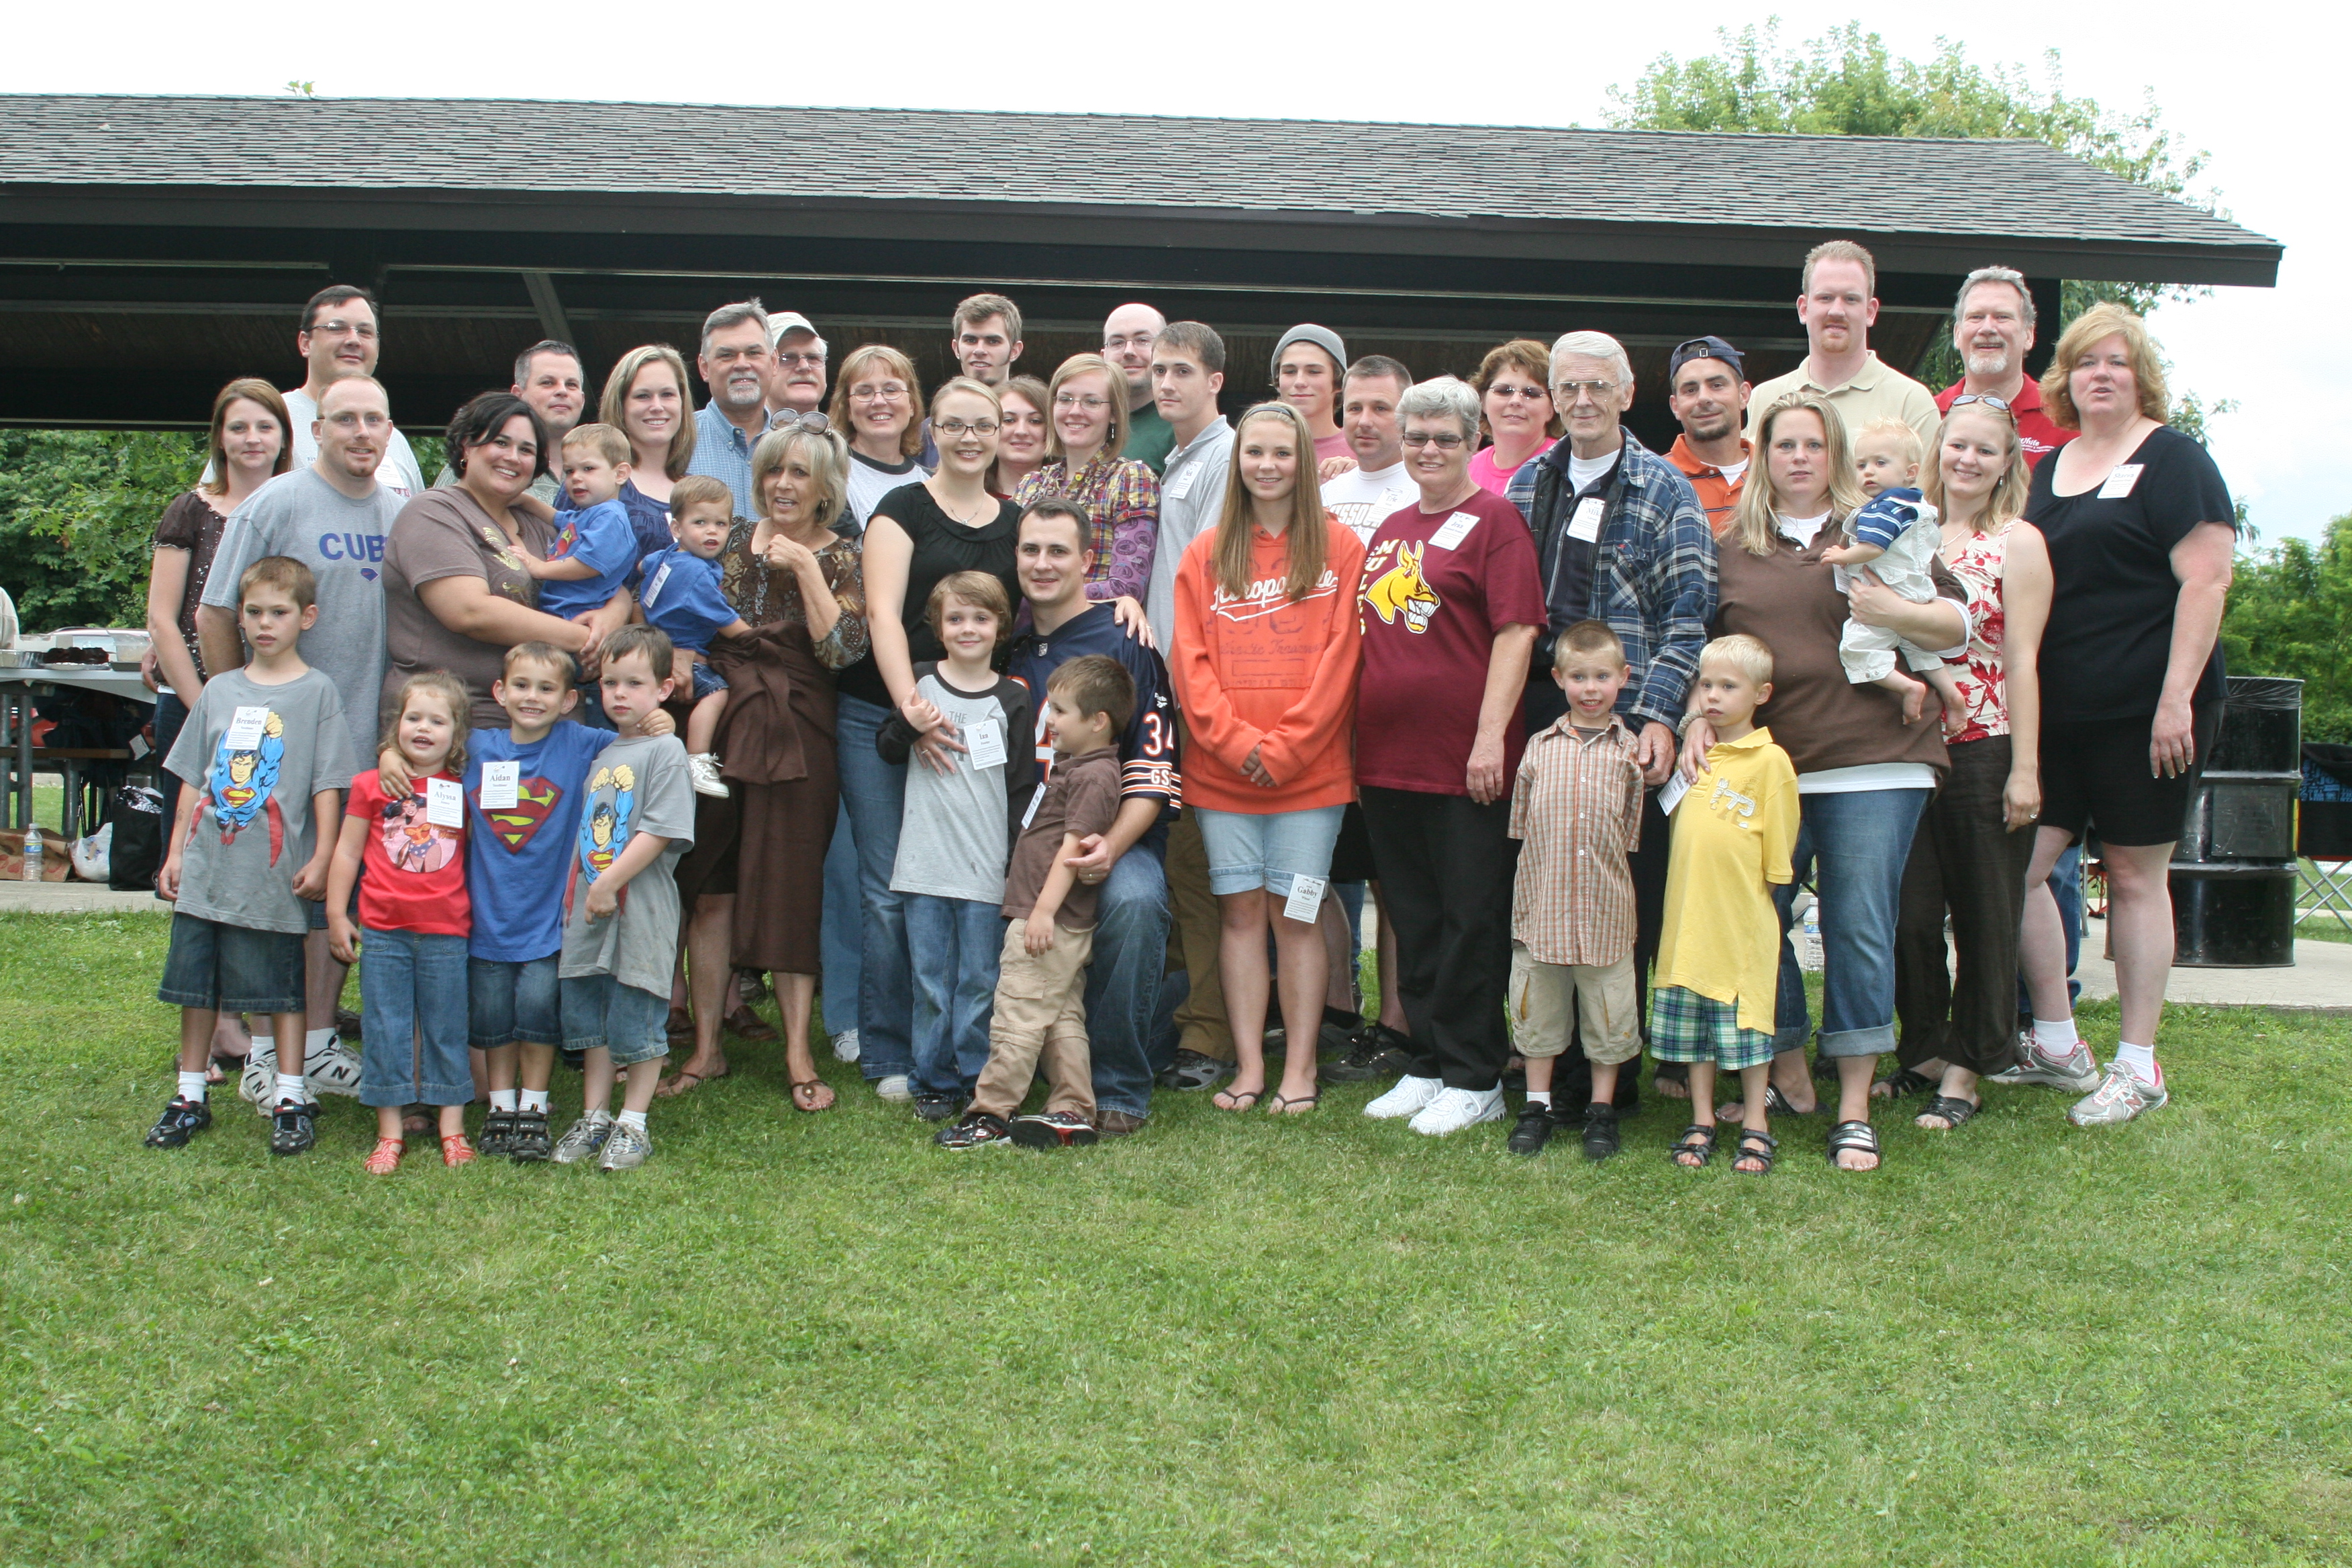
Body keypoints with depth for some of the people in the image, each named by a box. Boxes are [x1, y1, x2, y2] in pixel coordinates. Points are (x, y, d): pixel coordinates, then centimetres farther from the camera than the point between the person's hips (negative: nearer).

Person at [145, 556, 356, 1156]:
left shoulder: (318, 692, -2)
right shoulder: (219, 690, 10)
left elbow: (327, 786, -5)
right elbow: (193, 780, 14)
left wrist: (321, 858, -10)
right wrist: (175, 853, 10)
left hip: (274, 875, -4)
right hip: (204, 870, 4)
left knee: (281, 988, 3)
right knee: (196, 983, 10)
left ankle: (291, 1099, 12)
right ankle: (190, 1097, 22)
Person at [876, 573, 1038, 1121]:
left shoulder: (1012, 700, 2)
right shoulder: (920, 682, 6)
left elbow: (1025, 788, 3)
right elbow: (887, 751, 12)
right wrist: (908, 725, -10)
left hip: (988, 869, -1)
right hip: (925, 865, 2)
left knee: (981, 981, 3)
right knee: (931, 979, 7)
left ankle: (981, 1083, 14)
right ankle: (934, 1082, 18)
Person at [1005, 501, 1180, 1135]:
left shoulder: (1124, 643, -2)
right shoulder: (1007, 646, 13)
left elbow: (1153, 768, -8)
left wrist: (1113, 845, -24)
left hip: (1118, 834, -4)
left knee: (1133, 899, -34)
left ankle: (1119, 1090, -18)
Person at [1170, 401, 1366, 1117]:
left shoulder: (1339, 547, 4)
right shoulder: (1206, 554, 11)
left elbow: (1340, 657, -3)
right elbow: (1190, 661, 4)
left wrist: (1286, 747, -10)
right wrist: (1236, 741, -9)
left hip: (1311, 769, -2)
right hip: (1220, 769, 2)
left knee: (1296, 914, 0)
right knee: (1241, 910, 4)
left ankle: (1299, 1067, 8)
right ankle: (1248, 1064, 11)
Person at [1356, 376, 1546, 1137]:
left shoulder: (1494, 519, -4)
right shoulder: (1389, 531, 17)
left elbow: (1516, 631, -11)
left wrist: (1491, 735, -18)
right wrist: (1354, 742, 16)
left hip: (1465, 762, -7)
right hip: (1388, 759, 7)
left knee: (1472, 922, 1)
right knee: (1414, 921, 13)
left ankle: (1474, 1079, 10)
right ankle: (1428, 1065, 23)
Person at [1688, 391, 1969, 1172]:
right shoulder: (1733, 547, 15)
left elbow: (1960, 626, 9)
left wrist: (1896, 612, -11)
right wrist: (1698, 715, 0)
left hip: (1873, 765, -2)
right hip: (1761, 770, 2)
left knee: (1859, 930, -3)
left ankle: (1855, 1109, 6)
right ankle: (1787, 1078, 20)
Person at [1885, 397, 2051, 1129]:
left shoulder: (2018, 541, -3)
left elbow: (2022, 661, -8)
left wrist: (2025, 769, -11)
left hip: (1986, 751, -4)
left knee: (1984, 917, 5)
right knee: (1909, 911, 5)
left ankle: (1966, 1071, 14)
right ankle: (1923, 1051, 21)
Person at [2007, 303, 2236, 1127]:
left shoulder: (2171, 459, -4)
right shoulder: (2049, 469, 15)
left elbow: (2206, 578, -12)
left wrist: (2178, 699, -19)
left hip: (2145, 710, -6)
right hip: (2057, 711, 6)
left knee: (2134, 875, 1)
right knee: (2016, 867, -2)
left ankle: (2139, 1065, 12)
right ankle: (2058, 1045, 12)